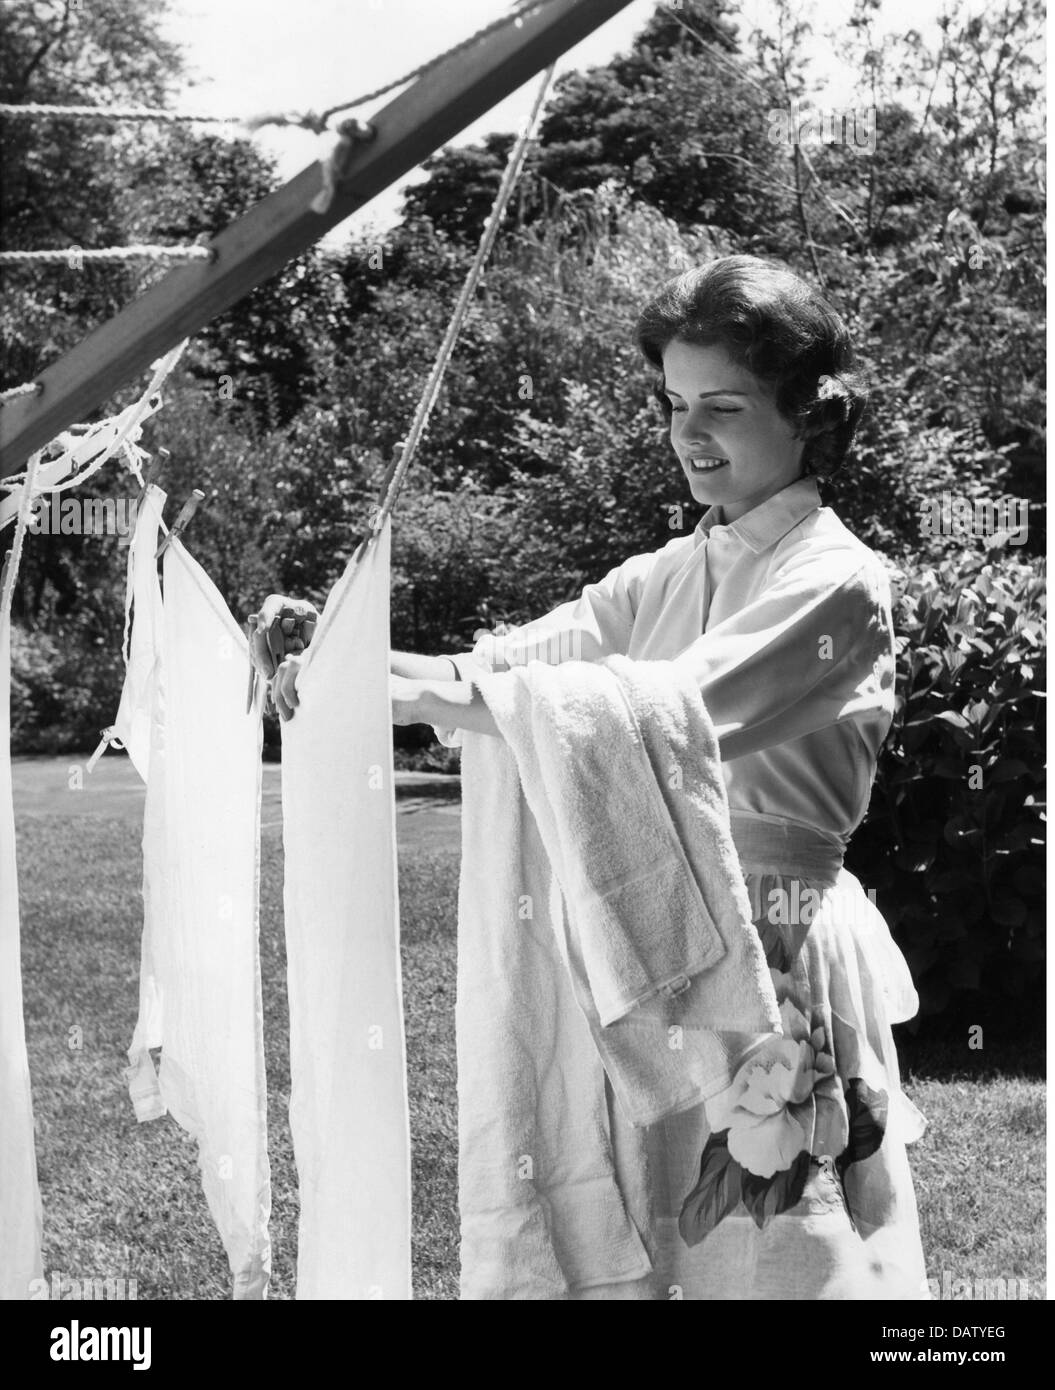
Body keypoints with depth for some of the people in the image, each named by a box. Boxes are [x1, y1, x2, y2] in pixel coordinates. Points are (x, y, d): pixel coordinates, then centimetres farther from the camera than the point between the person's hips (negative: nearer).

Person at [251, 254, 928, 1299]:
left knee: (769, 1256, 4)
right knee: (640, 1246, 14)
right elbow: (511, 665, -1)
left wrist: (424, 695, -30)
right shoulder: (665, 579, 11)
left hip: (776, 966, -6)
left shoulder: (837, 583, -11)